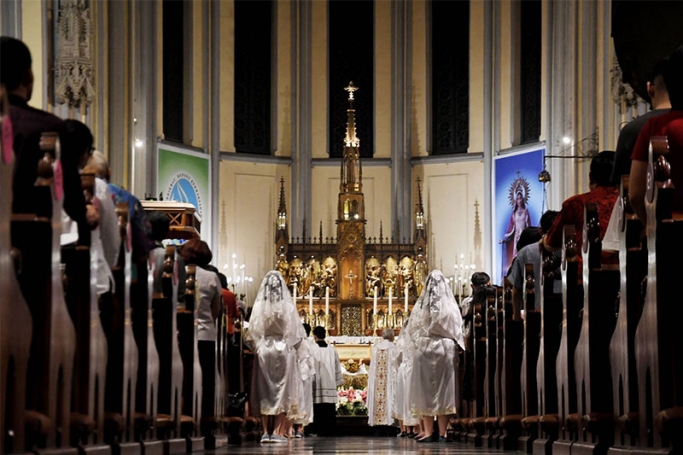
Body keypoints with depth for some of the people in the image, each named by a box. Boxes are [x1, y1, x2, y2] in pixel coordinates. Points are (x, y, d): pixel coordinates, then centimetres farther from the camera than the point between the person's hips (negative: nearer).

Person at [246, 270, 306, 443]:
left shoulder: (259, 306, -6)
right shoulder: (288, 307, -7)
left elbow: (252, 332, -5)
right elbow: (296, 332, -3)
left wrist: (257, 348, 10)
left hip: (264, 351, 1)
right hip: (284, 351, -1)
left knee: (265, 391, 7)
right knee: (282, 391, 4)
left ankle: (266, 431, 2)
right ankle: (277, 431, -2)